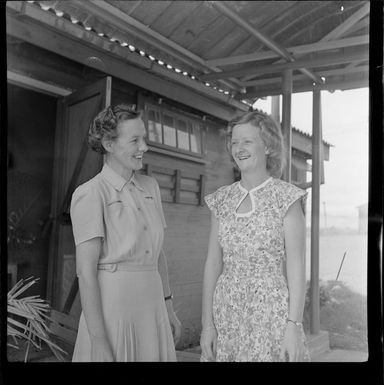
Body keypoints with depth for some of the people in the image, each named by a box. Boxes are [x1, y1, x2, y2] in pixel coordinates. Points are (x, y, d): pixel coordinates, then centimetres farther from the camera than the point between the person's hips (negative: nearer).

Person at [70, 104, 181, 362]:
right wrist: (98, 340, -17)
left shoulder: (150, 187, 8)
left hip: (151, 309, 6)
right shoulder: (90, 194, -11)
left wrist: (169, 310, 13)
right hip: (111, 310, -6)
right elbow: (86, 271, -15)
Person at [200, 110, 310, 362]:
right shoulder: (221, 200, 5)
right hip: (227, 313, 4)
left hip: (271, 311, -3)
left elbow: (296, 266, -8)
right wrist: (207, 322, 1)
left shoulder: (287, 197, -6)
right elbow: (213, 263, 4)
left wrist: (294, 325, -13)